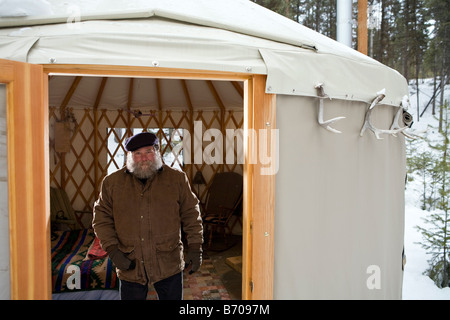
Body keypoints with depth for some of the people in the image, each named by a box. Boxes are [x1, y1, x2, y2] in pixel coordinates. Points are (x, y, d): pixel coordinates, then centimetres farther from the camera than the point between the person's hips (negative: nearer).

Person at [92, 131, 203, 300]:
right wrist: (113, 250, -6)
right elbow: (101, 218, 4)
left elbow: (191, 214, 3)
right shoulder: (112, 182, 1)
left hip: (169, 265, 0)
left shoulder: (177, 178, -1)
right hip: (130, 266, 1)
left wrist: (195, 248, -2)